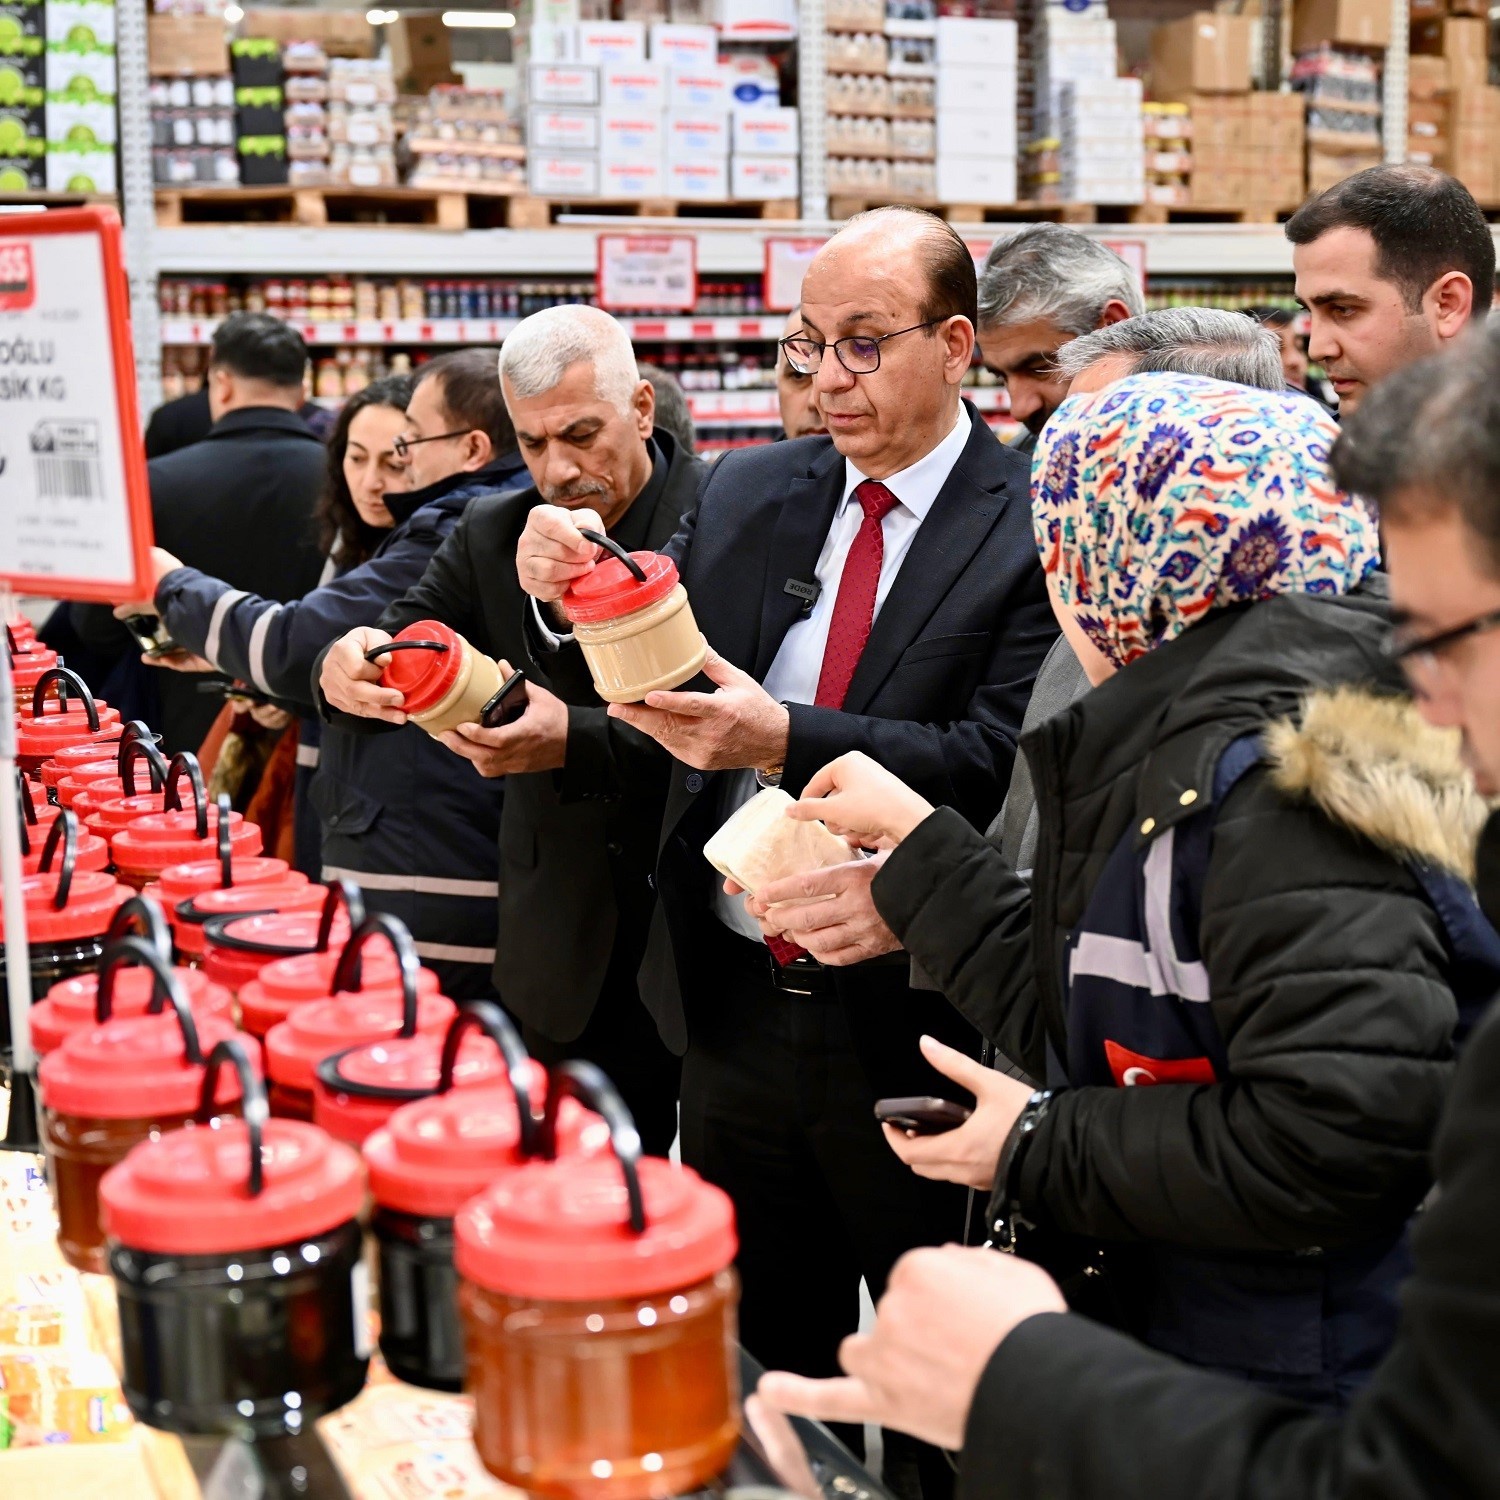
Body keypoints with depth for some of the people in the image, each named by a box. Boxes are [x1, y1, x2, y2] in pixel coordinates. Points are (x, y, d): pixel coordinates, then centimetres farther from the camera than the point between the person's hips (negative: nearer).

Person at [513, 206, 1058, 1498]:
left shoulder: (1033, 526, -11)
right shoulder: (750, 494, 6)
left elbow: (996, 763, -20)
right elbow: (642, 695, 5)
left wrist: (784, 740, -30)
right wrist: (569, 597, -16)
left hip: (913, 1026, -5)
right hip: (736, 1002, 5)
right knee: (760, 1364, 20)